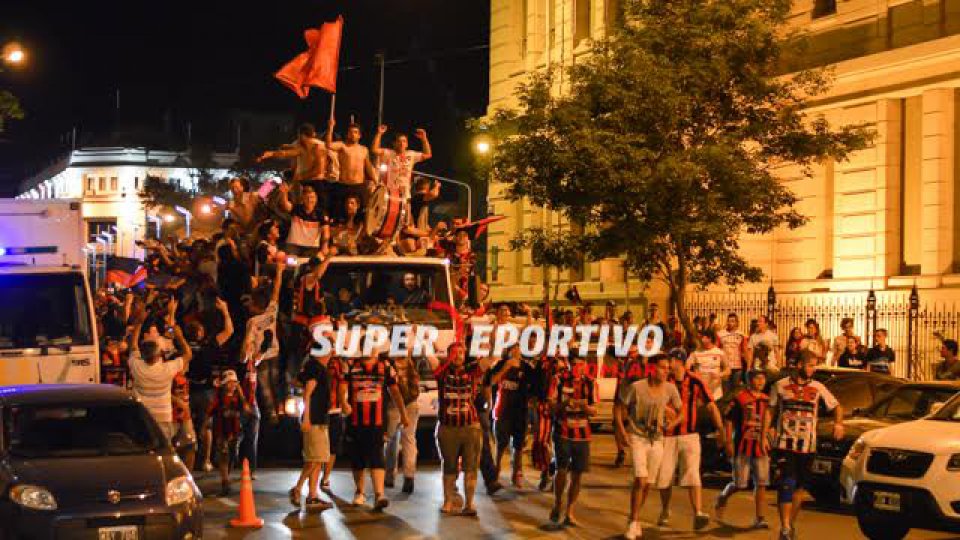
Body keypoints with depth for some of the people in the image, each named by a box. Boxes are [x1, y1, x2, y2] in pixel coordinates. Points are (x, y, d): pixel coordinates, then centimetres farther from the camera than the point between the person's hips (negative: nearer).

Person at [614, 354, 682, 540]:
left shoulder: (670, 389, -5)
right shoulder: (636, 387, -15)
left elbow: (680, 413, 8)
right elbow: (618, 408, -5)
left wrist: (669, 426, -7)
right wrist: (623, 433, -11)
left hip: (656, 440, 4)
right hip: (637, 438, -4)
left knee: (647, 483, 9)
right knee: (640, 479, -18)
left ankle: (634, 518, 29)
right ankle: (633, 523, -8)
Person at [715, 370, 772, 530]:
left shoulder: (766, 400, 10)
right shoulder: (740, 398, -6)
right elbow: (729, 421, -6)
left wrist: (765, 439, 14)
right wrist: (729, 443, -10)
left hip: (761, 447, 5)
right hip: (743, 446, -5)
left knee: (761, 483, -2)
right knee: (740, 484, -1)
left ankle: (759, 518, 2)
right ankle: (723, 497, 30)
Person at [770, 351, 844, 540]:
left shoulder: (818, 388, 6)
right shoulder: (781, 386, 3)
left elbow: (837, 406, 13)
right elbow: (771, 410, 9)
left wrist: (838, 423, -6)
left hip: (807, 445, 2)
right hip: (785, 443, -2)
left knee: (799, 485, 10)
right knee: (786, 484, -13)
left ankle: (792, 523, 24)